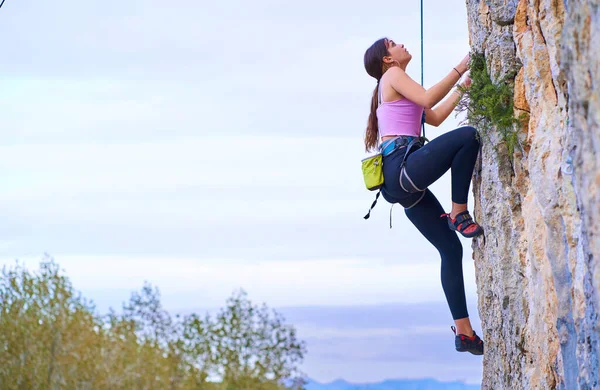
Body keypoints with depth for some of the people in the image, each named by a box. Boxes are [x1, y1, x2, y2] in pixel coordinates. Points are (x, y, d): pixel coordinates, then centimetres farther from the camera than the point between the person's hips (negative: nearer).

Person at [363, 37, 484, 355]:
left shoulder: (393, 89, 32)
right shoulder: (393, 75, 3)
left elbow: (435, 117, 40)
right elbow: (428, 99, -13)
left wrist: (462, 88, 39)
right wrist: (460, 69, -6)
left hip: (402, 182, 10)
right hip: (402, 165, -10)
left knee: (450, 248, 7)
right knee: (468, 136, -23)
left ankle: (463, 332, 4)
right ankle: (459, 214, -14)